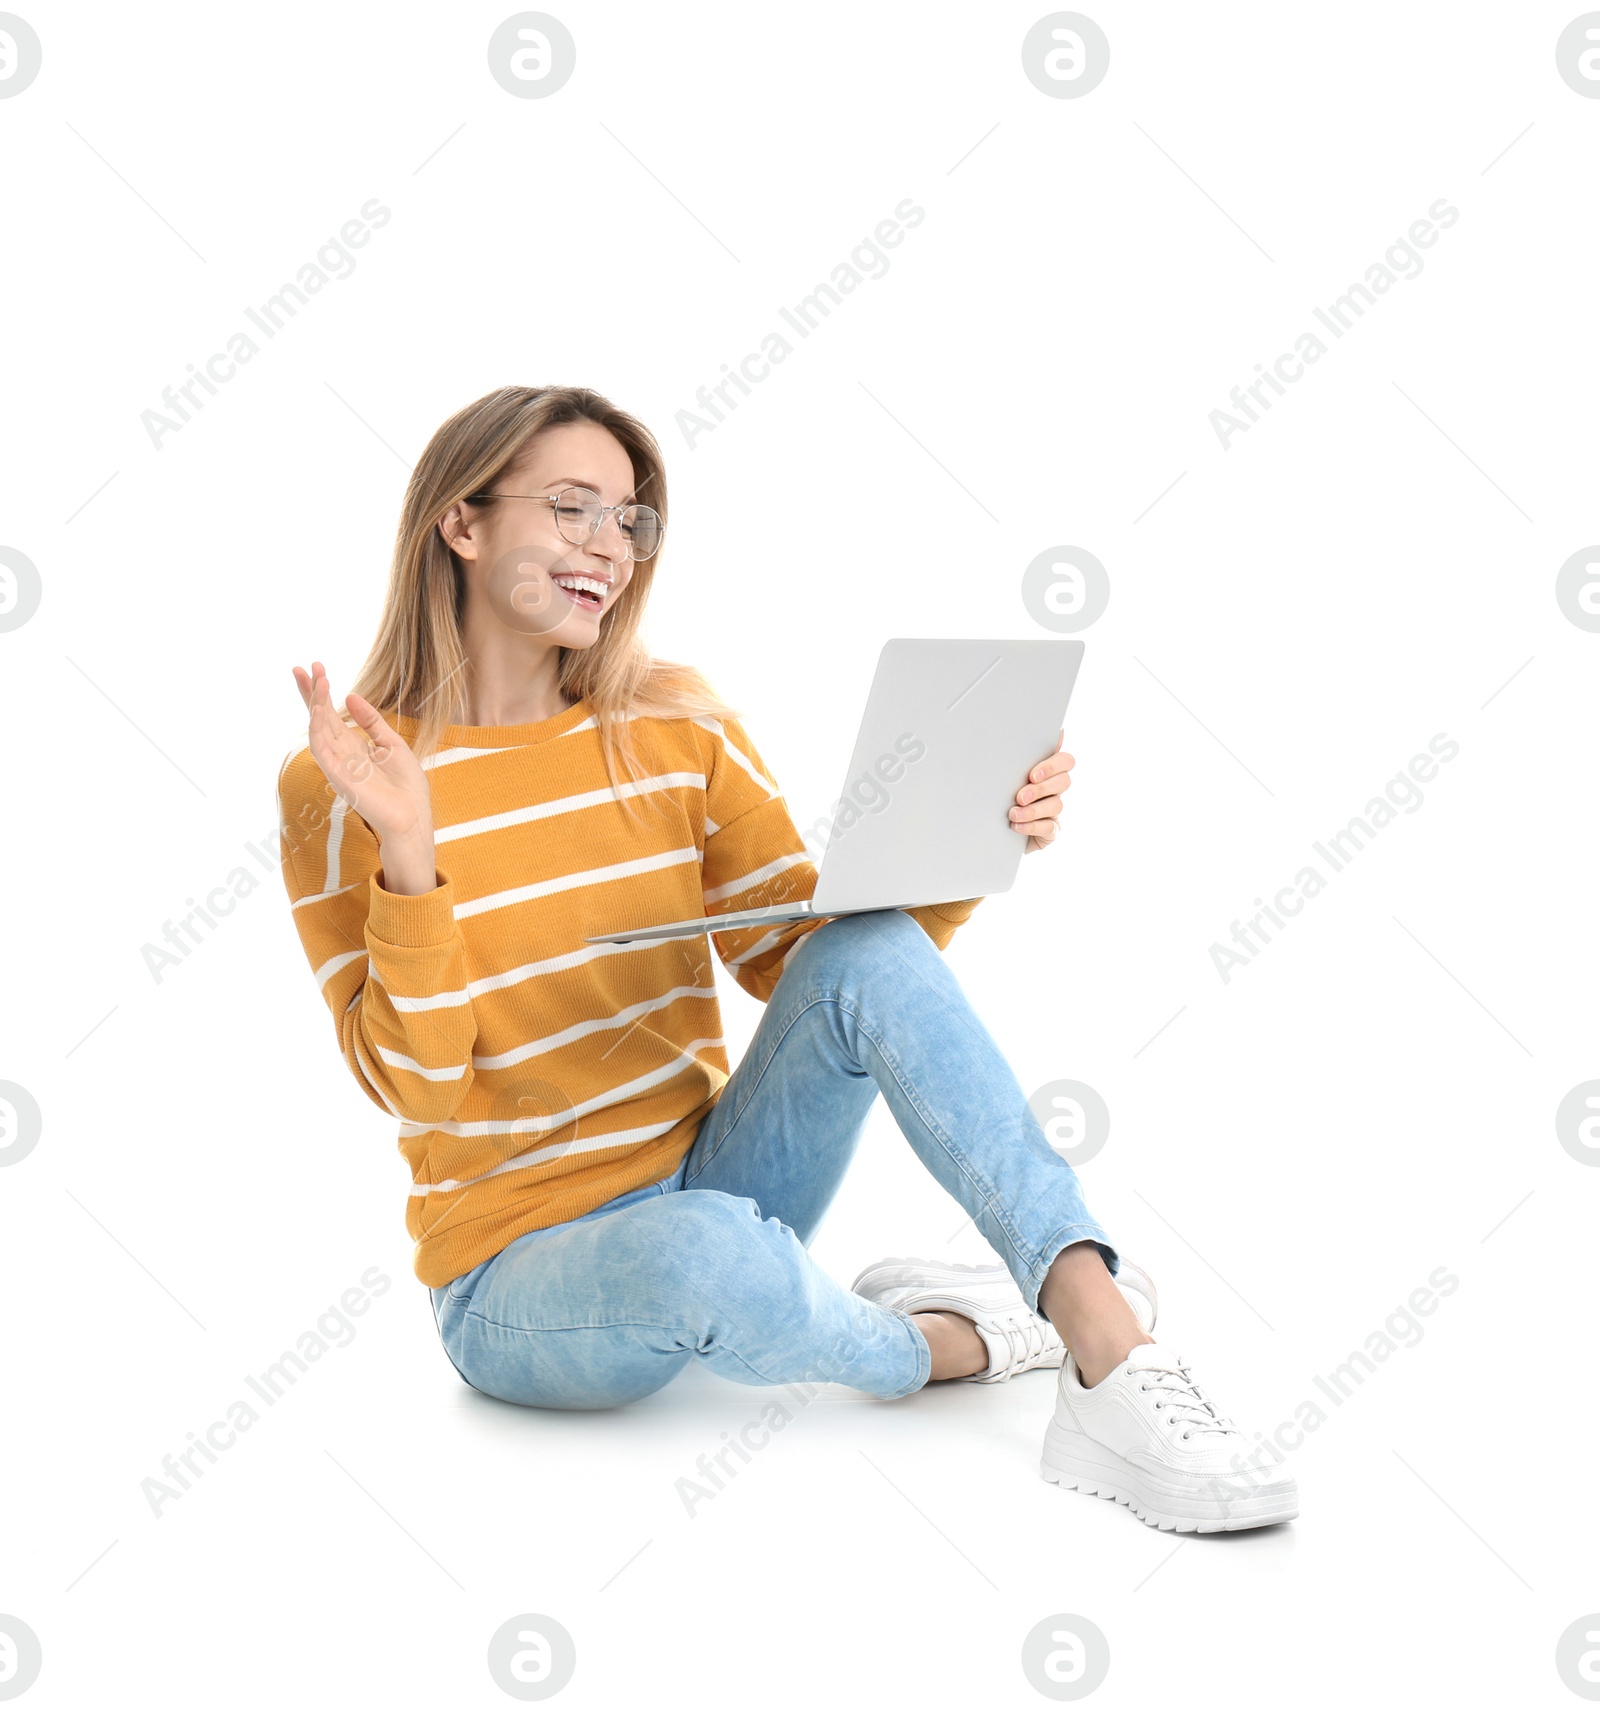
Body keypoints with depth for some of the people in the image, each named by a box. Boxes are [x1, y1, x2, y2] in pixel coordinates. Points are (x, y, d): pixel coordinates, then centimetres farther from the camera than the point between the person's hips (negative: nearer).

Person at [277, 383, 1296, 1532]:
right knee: (705, 1248, -39)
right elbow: (418, 1089, -15)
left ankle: (1108, 1343, -31)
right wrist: (407, 858, -29)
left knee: (864, 952, -22)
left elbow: (804, 960, 1)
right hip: (520, 1274, -4)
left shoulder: (675, 723, 3)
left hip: (708, 1186, 4)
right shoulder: (340, 788, -9)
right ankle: (937, 1343, -8)